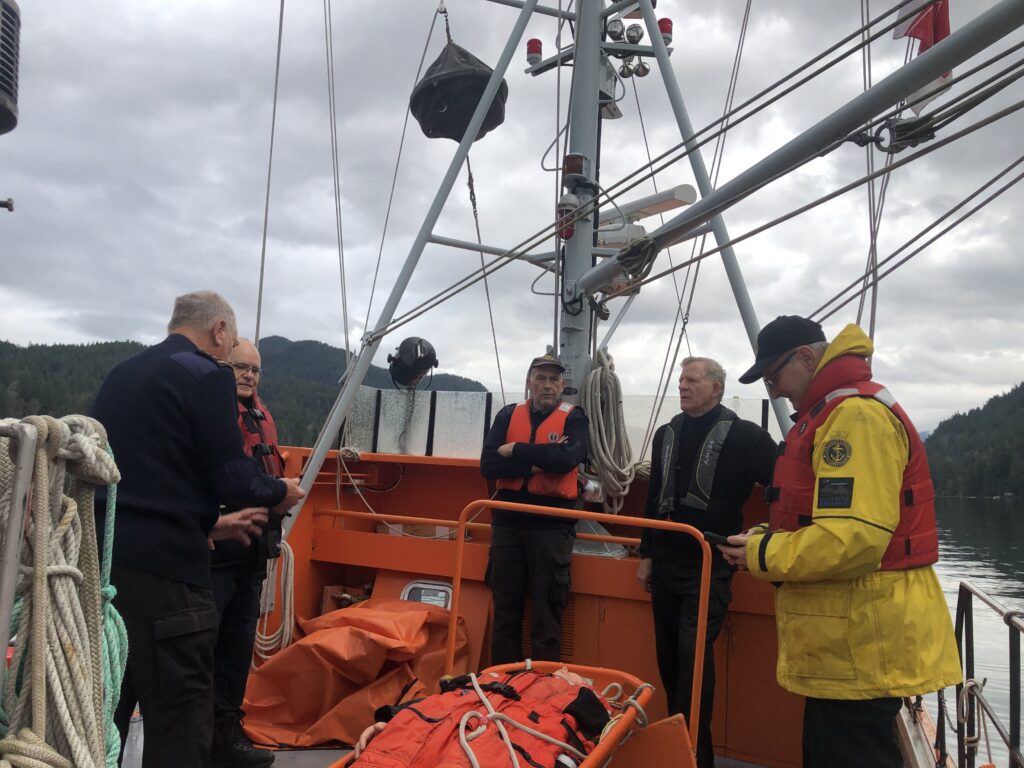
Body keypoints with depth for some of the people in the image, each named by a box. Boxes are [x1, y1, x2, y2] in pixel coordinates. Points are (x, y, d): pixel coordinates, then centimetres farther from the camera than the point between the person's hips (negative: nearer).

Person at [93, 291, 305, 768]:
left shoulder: (121, 374, 17)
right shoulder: (207, 375, -8)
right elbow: (232, 476, -12)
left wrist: (209, 523, 25)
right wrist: (279, 492, 8)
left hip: (99, 559, 8)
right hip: (162, 571, -8)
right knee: (179, 718, 0)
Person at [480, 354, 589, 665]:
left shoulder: (573, 418, 0)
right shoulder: (509, 415, 7)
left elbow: (566, 459, -20)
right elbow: (488, 465, -6)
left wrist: (515, 450, -12)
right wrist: (538, 461, -15)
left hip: (553, 525, -3)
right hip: (507, 522, 3)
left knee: (548, 613, 3)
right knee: (505, 611, 11)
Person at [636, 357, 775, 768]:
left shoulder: (743, 436, -8)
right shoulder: (667, 434, 11)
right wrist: (646, 555, 15)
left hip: (711, 567, -6)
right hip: (666, 564, 6)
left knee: (694, 655, -10)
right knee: (668, 656, 13)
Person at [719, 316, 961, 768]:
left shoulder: (857, 414, -17)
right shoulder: (834, 412, 18)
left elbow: (855, 538, -27)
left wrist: (763, 555, -15)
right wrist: (766, 542, 7)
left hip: (861, 650, -11)